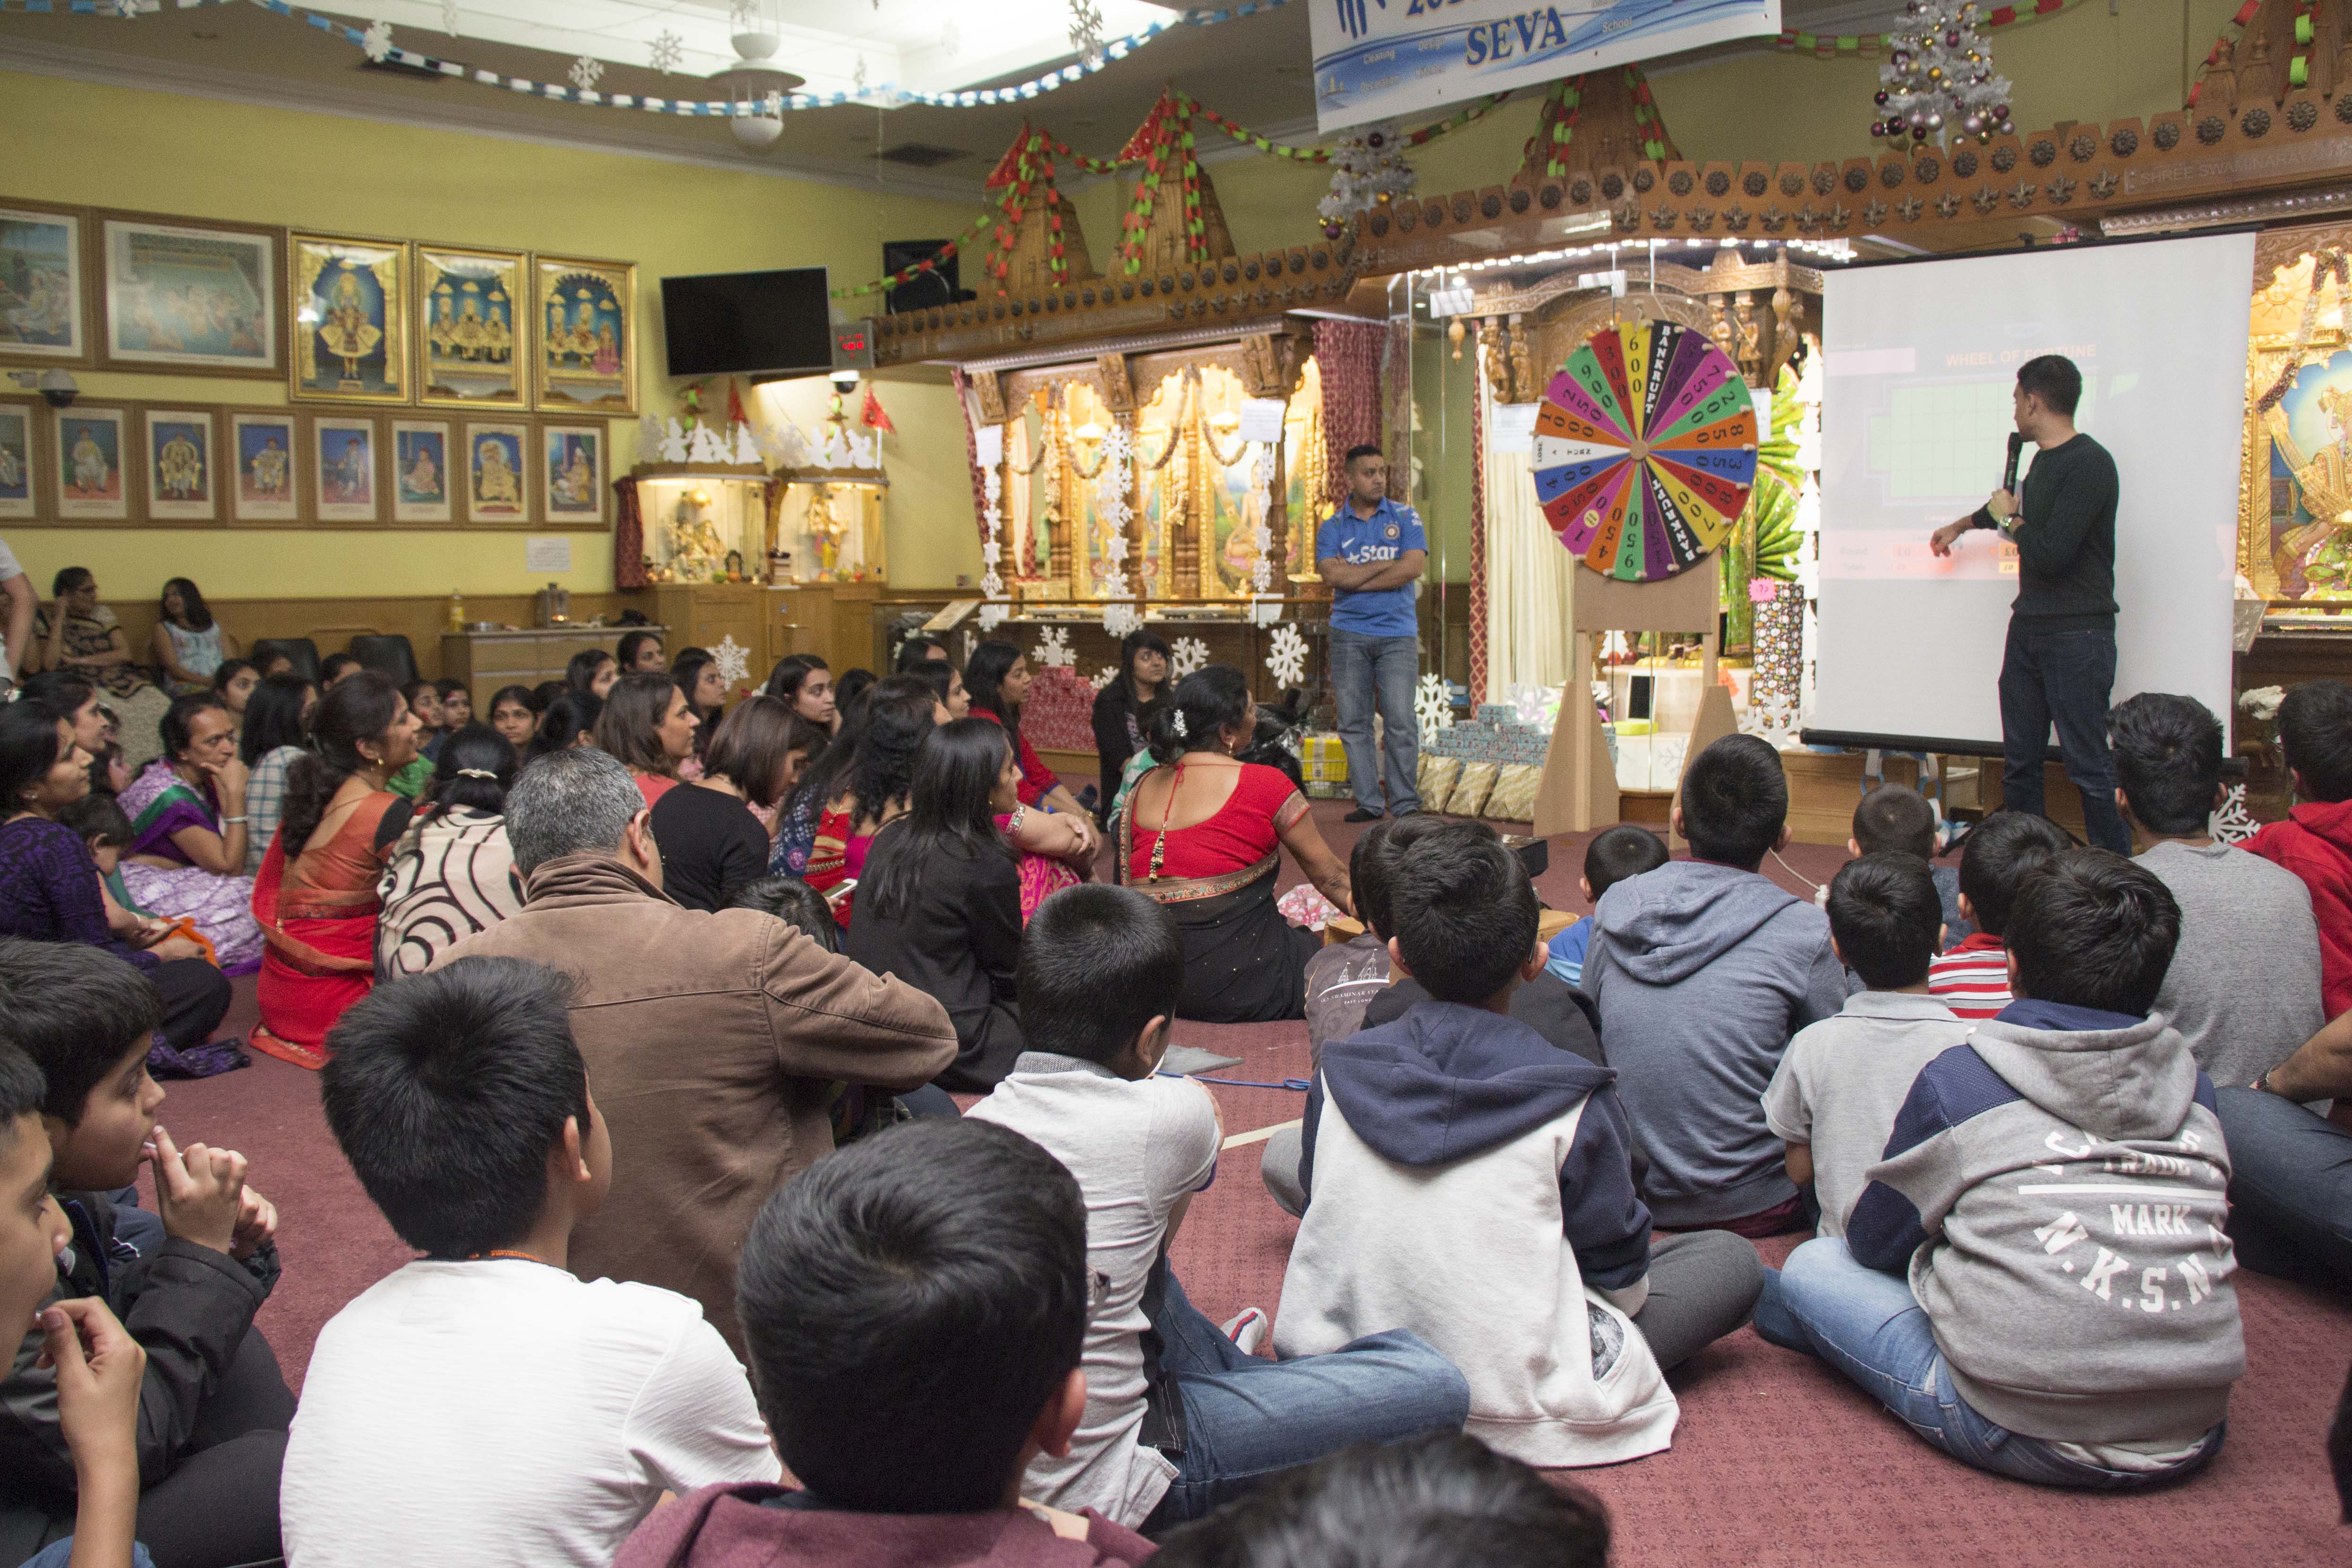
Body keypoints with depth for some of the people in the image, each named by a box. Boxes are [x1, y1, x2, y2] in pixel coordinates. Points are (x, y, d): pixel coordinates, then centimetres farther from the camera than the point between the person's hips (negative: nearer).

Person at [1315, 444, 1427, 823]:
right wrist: (1383, 565, -6)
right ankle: (1369, 802, 10)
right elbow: (1333, 575, -8)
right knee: (1354, 722, 2)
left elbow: (1413, 567, -8)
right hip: (1349, 635, 1)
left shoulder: (1405, 517, 7)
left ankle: (1405, 803, 2)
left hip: (1398, 634, -1)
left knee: (1400, 719, -6)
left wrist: (1355, 579, -7)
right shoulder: (1332, 527, 7)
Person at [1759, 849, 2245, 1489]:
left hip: (2031, 1437, -5)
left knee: (1812, 1263, 11)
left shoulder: (1957, 1081, -7)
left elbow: (1873, 1244, 5)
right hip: (2193, 1436, 6)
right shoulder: (2192, 1086, 6)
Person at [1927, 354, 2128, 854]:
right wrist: (1963, 524, 55)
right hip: (2028, 626, 9)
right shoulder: (2043, 459, 13)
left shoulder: (2088, 464, -15)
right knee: (2019, 761, 9)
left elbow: (2049, 554, -24)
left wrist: (2008, 520, -4)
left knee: (2088, 765, -8)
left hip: (2077, 634, -9)